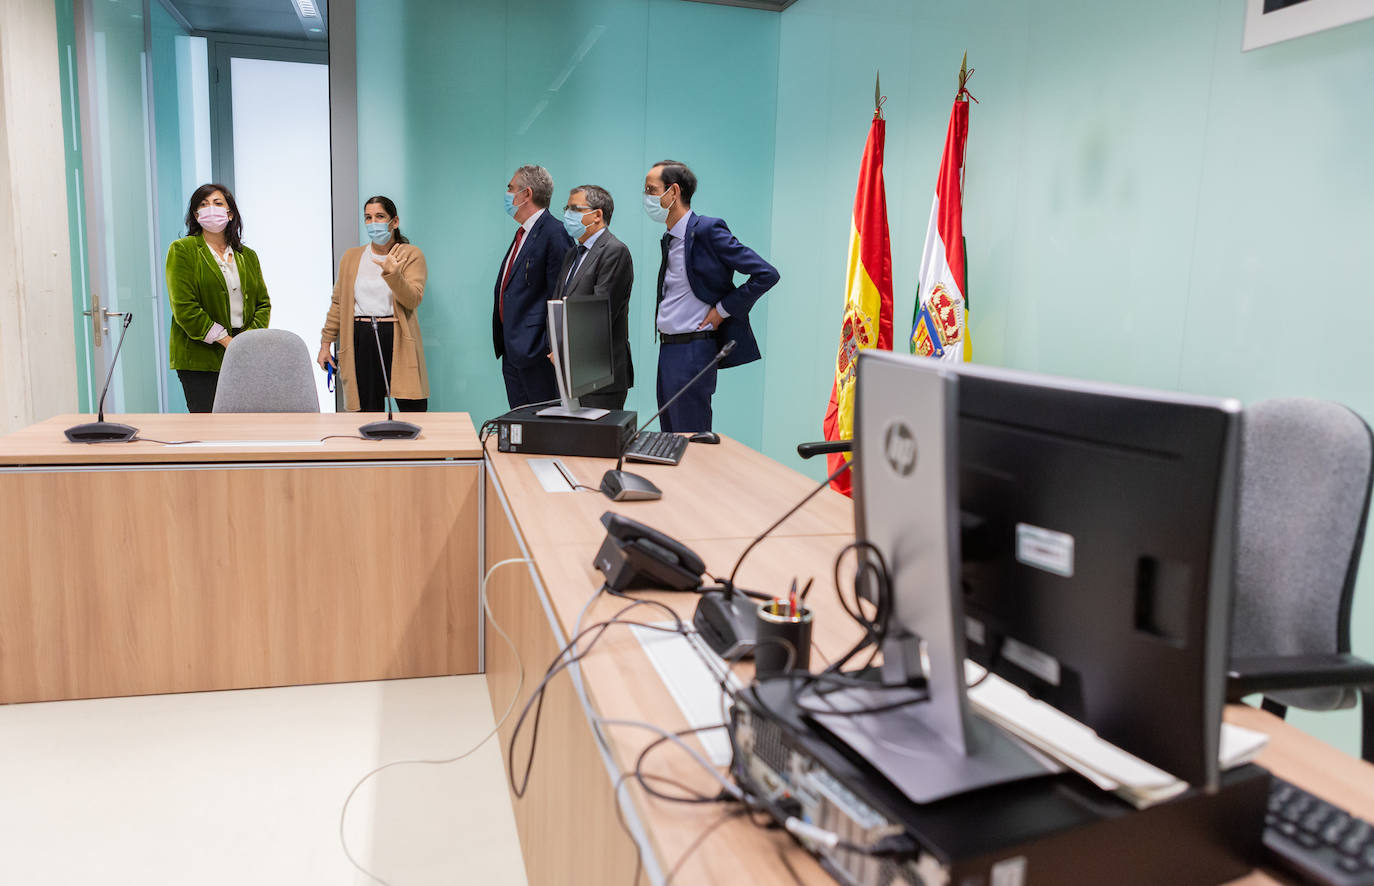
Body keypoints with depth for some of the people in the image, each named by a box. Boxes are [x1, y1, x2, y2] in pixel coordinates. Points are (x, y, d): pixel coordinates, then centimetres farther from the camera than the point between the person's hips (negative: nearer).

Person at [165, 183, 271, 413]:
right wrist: (226, 341, -13)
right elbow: (184, 308, -8)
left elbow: (263, 303, 13)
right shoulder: (182, 250, 2)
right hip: (200, 359, -4)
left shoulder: (247, 256, 17)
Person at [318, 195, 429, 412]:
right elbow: (338, 302, 17)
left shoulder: (411, 254, 3)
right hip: (361, 341, 3)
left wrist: (391, 274, -25)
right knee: (368, 412, 2)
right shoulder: (351, 257, 14)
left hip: (398, 339, -2)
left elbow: (413, 300, -10)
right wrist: (325, 343, 15)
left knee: (414, 410, -6)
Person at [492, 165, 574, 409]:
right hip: (512, 351, 10)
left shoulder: (554, 233, -12)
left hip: (536, 351, -10)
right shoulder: (522, 233, 18)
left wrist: (553, 348, -20)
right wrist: (503, 343, 20)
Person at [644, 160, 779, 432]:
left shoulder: (707, 230, -12)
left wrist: (722, 310, -13)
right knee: (670, 441, 13)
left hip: (693, 351, -9)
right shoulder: (669, 239, 14)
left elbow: (766, 274, -17)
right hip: (667, 350, 9)